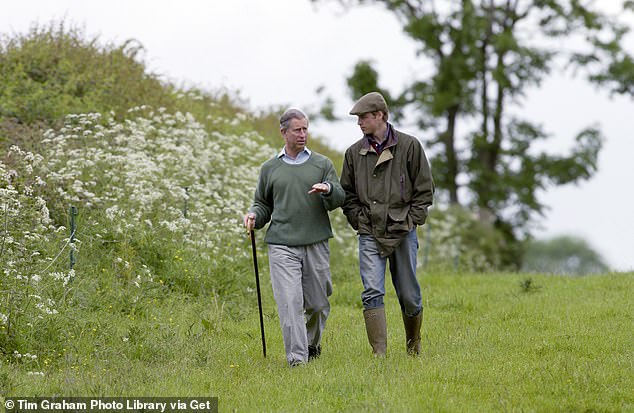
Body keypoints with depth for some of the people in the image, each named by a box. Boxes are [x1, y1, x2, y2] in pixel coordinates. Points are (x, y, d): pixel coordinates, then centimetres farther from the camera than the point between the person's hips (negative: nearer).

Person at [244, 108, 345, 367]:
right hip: (282, 245, -1)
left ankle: (312, 344, 32)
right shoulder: (270, 168, 12)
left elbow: (339, 199, 4)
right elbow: (263, 204, 21)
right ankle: (297, 358, -15)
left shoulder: (322, 164, 11)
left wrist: (328, 188, -17)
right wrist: (254, 215, -1)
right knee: (290, 302, -13)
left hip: (316, 244, 1)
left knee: (318, 303, 6)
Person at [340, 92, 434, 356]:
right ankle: (379, 355, -13)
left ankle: (414, 346, 28)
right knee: (372, 293, -12)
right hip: (370, 235, 1)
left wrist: (411, 220, -4)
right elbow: (347, 193, 15)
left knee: (409, 295, 7)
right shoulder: (354, 153, 7)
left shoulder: (409, 146, 0)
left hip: (403, 232, -1)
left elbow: (424, 188, 3)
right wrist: (359, 220, 2)